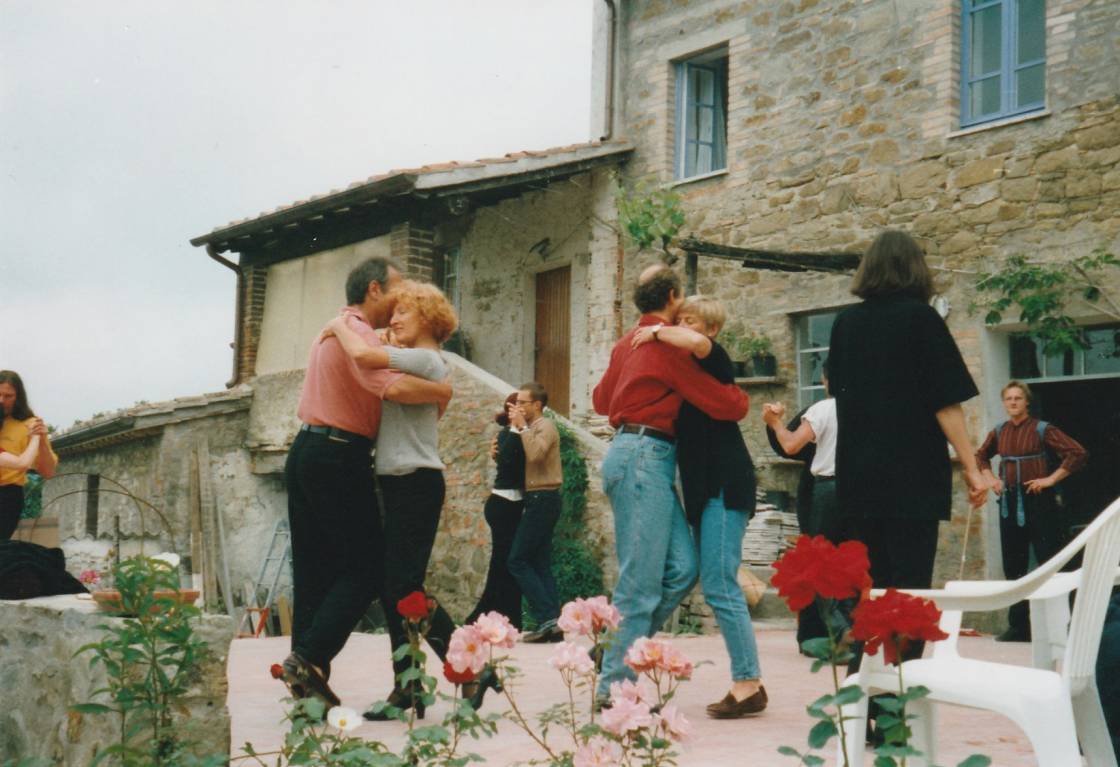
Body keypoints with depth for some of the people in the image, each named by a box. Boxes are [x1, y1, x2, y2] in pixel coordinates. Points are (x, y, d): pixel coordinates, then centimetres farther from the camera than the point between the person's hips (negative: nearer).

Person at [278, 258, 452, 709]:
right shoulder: (358, 333, -12)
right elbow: (394, 387, -28)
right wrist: (441, 392, -11)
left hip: (305, 451, 10)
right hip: (339, 456, -10)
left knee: (313, 568, 9)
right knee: (366, 568, -5)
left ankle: (305, 672, 10)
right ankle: (309, 658, -13)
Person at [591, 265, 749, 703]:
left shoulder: (628, 342, 19)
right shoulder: (667, 343, -10)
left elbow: (601, 399, 32)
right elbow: (721, 403, -11)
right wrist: (742, 400, 11)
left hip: (629, 451, 10)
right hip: (645, 455, -10)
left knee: (681, 567, 4)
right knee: (641, 581, -8)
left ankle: (622, 648, 8)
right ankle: (615, 686, -4)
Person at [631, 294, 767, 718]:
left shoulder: (714, 357, -5)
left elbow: (696, 343, -29)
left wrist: (657, 332, -14)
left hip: (725, 484, -10)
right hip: (705, 485, 10)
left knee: (719, 584, -13)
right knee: (716, 584, 8)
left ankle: (748, 683, -9)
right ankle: (748, 683, 11)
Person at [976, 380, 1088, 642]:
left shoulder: (1042, 429, -7)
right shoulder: (998, 433, 8)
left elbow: (1078, 453, -14)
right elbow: (980, 457, 27)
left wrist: (1051, 479, -17)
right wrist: (990, 479, 11)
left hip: (1038, 501, -5)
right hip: (1009, 503, 6)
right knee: (1014, 567, 10)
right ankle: (1018, 627, 18)